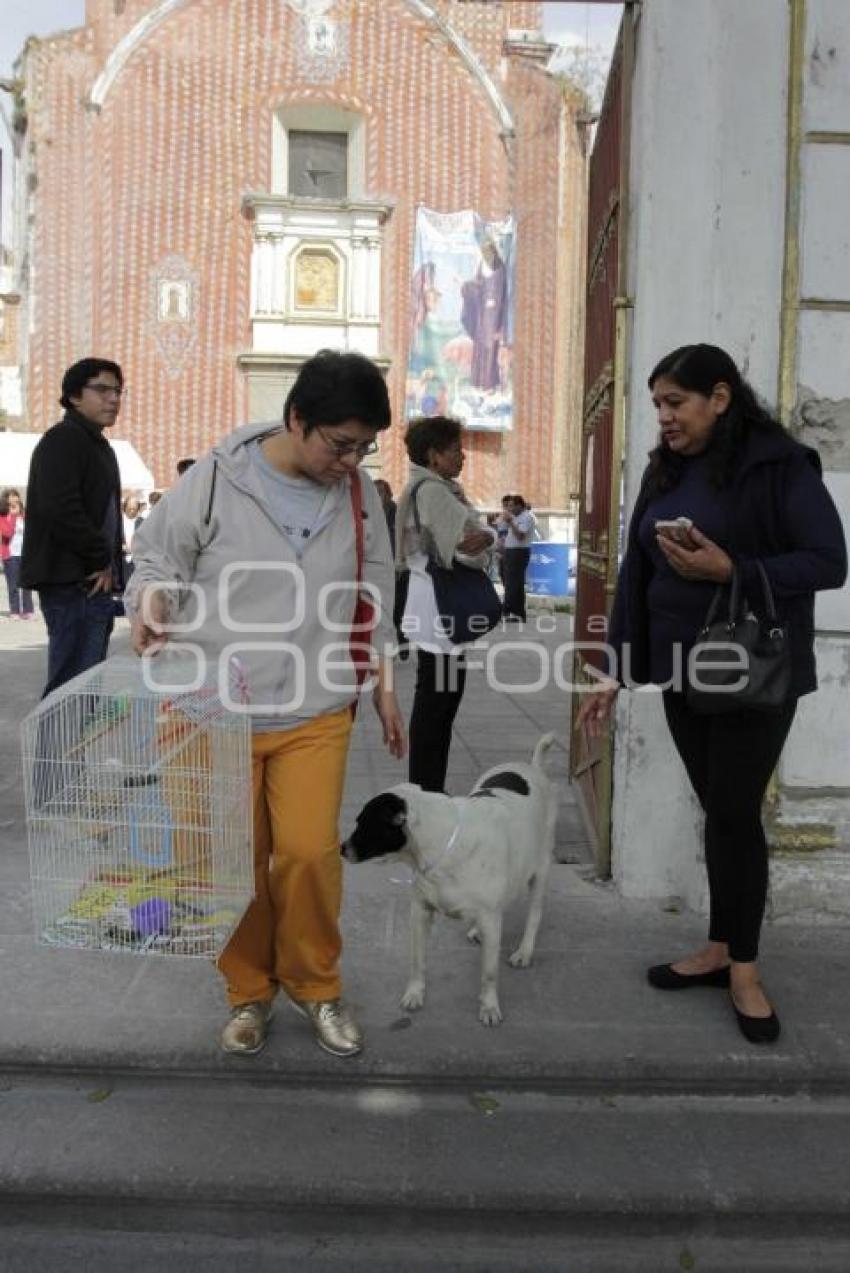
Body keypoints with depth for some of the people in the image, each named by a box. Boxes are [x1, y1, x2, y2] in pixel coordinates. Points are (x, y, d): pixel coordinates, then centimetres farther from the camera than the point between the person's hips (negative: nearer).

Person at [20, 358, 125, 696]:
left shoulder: (100, 446, 23)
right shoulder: (62, 440, -8)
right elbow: (60, 510, -21)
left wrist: (110, 568, 12)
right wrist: (102, 560, -13)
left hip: (95, 581, 10)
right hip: (72, 582, -10)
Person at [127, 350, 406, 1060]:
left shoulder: (358, 493, 2)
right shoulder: (216, 480, -10)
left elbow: (375, 596, 13)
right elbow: (156, 555, 2)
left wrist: (384, 686, 15)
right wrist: (150, 600, -21)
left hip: (317, 714, 2)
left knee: (309, 852, -5)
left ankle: (315, 985, 22)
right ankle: (249, 991, 32)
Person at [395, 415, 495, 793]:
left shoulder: (443, 489, 17)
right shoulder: (432, 491, -14)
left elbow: (480, 533, 8)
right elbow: (467, 548, -21)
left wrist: (485, 536, -13)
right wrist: (480, 541, 0)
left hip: (440, 612, 10)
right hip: (440, 611, -10)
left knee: (437, 704, 13)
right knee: (436, 702, -5)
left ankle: (427, 792, 21)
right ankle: (426, 794, 2)